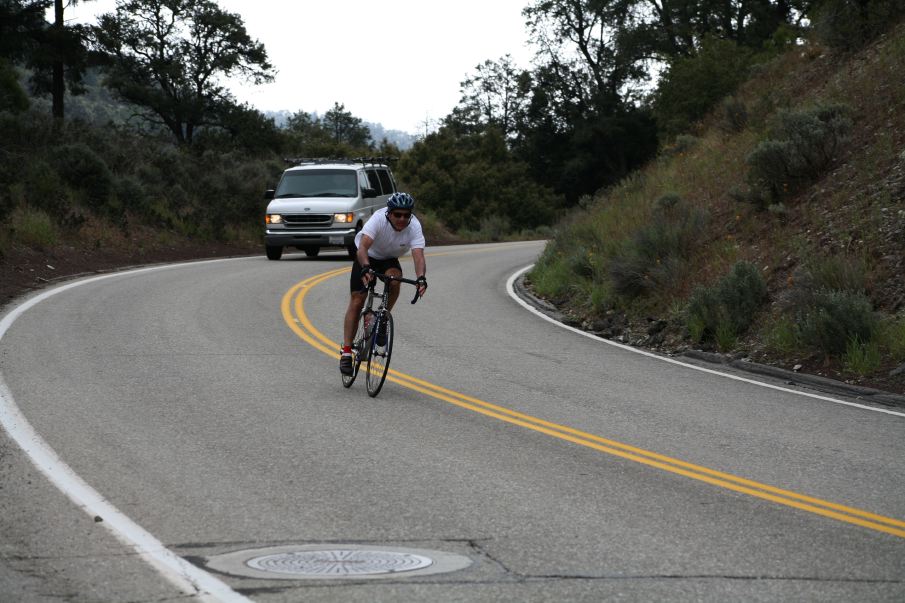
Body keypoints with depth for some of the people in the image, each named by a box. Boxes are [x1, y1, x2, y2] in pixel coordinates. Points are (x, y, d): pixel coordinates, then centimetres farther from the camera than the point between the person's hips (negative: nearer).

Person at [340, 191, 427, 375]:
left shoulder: (414, 227, -27)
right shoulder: (379, 219, -32)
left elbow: (418, 255, -38)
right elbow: (363, 246, -43)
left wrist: (421, 278, -57)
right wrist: (366, 268, -61)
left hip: (390, 260, 2)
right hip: (366, 257, -2)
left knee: (394, 279, -32)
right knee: (356, 301, -11)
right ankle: (346, 351, -7)